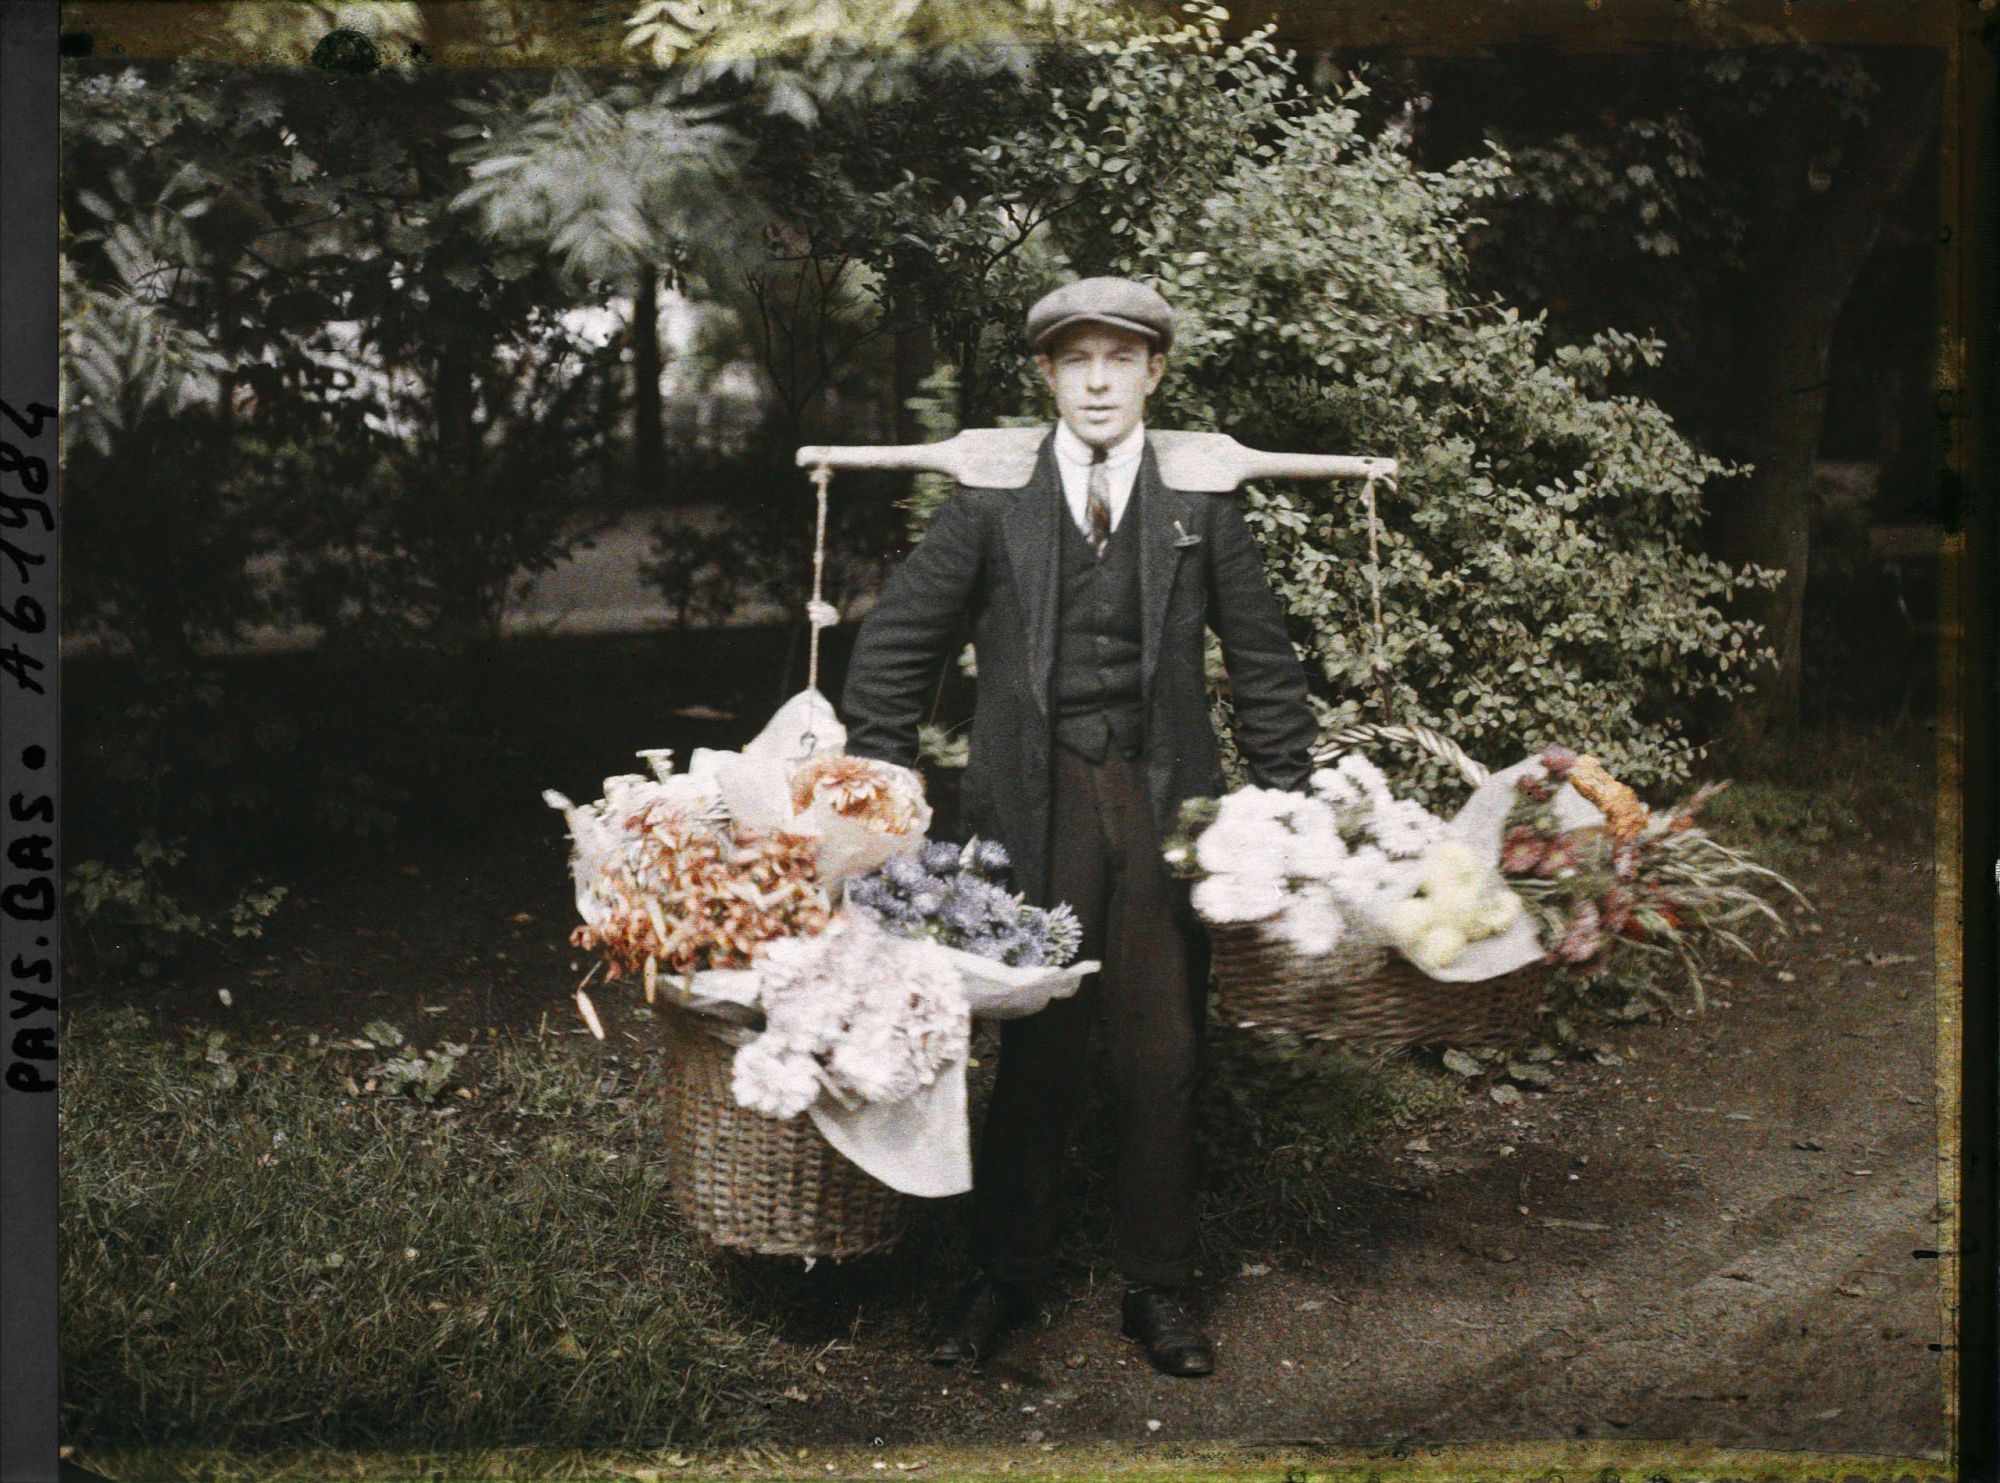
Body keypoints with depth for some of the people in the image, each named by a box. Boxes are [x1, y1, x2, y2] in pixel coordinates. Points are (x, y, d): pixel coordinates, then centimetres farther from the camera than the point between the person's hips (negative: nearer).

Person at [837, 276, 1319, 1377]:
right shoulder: (992, 498, 1)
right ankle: (1007, 1278, 23)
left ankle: (1157, 1288, 23)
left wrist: (1284, 802, 7)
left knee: (1163, 1055, 7)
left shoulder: (1202, 501, 4)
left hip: (1165, 801, 1)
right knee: (1033, 1050, 5)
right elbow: (896, 643, 5)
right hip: (1034, 803, -1)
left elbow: (1264, 660, 10)